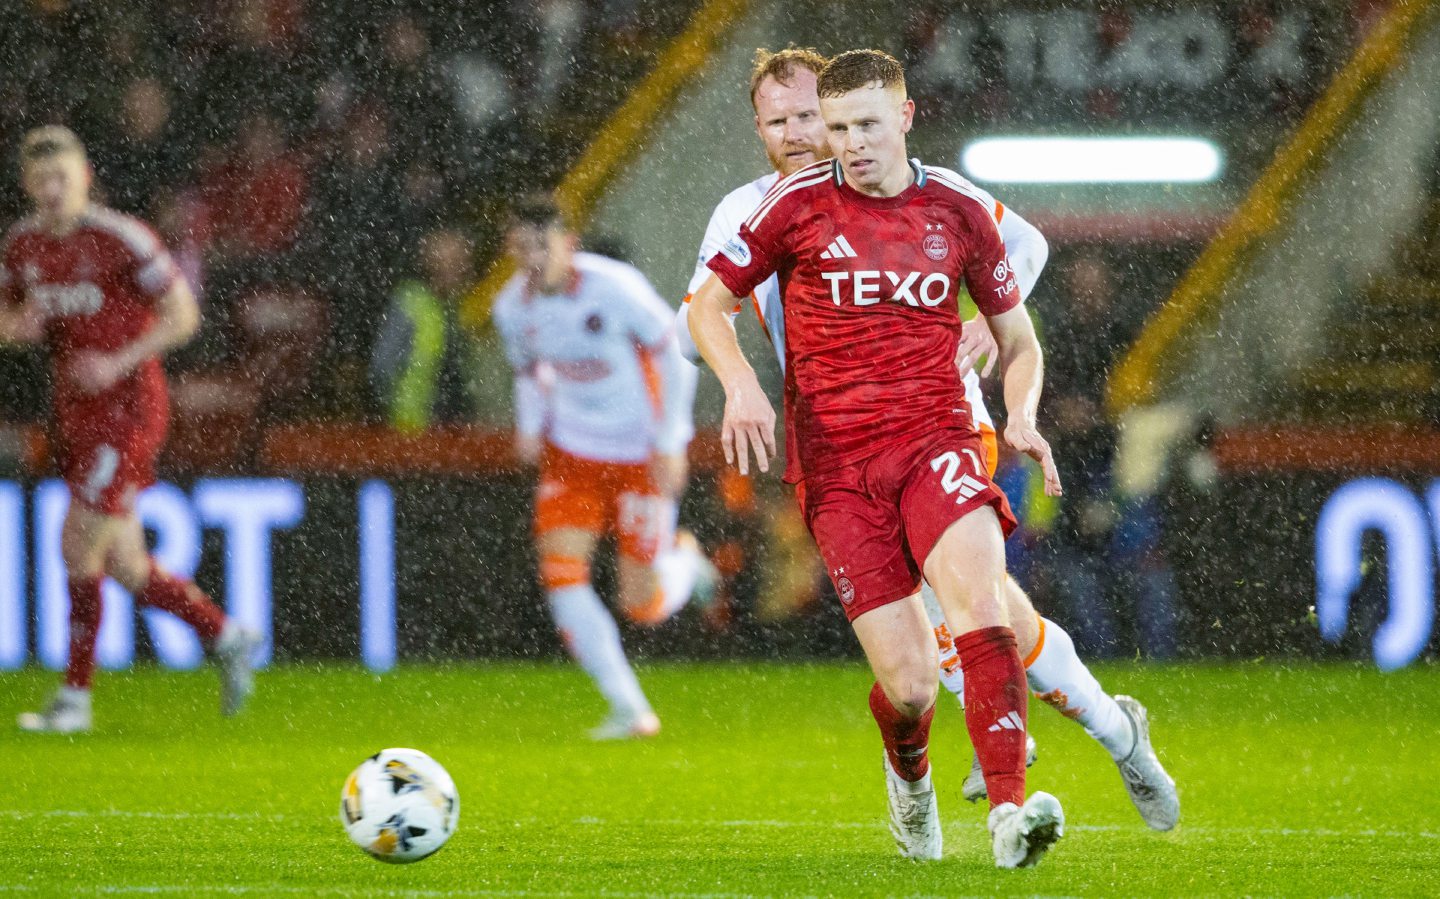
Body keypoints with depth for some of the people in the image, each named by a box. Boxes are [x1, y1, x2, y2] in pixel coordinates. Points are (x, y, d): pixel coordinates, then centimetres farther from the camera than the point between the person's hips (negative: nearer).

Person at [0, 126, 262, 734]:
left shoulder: (121, 239, -14)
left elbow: (183, 314, -10)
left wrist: (119, 362, -20)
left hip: (128, 406, -7)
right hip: (75, 412, 7)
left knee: (78, 546, -11)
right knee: (123, 565, 7)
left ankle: (75, 696, -2)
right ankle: (225, 636, 24)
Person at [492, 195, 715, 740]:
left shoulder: (614, 289, -22)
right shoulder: (512, 307, -6)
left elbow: (674, 353, -12)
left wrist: (671, 443, -14)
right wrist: (530, 424, -2)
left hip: (640, 452, -4)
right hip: (572, 450, 4)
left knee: (643, 607, -4)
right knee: (560, 573, -15)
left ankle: (683, 562, 35)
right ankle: (630, 710, -6)